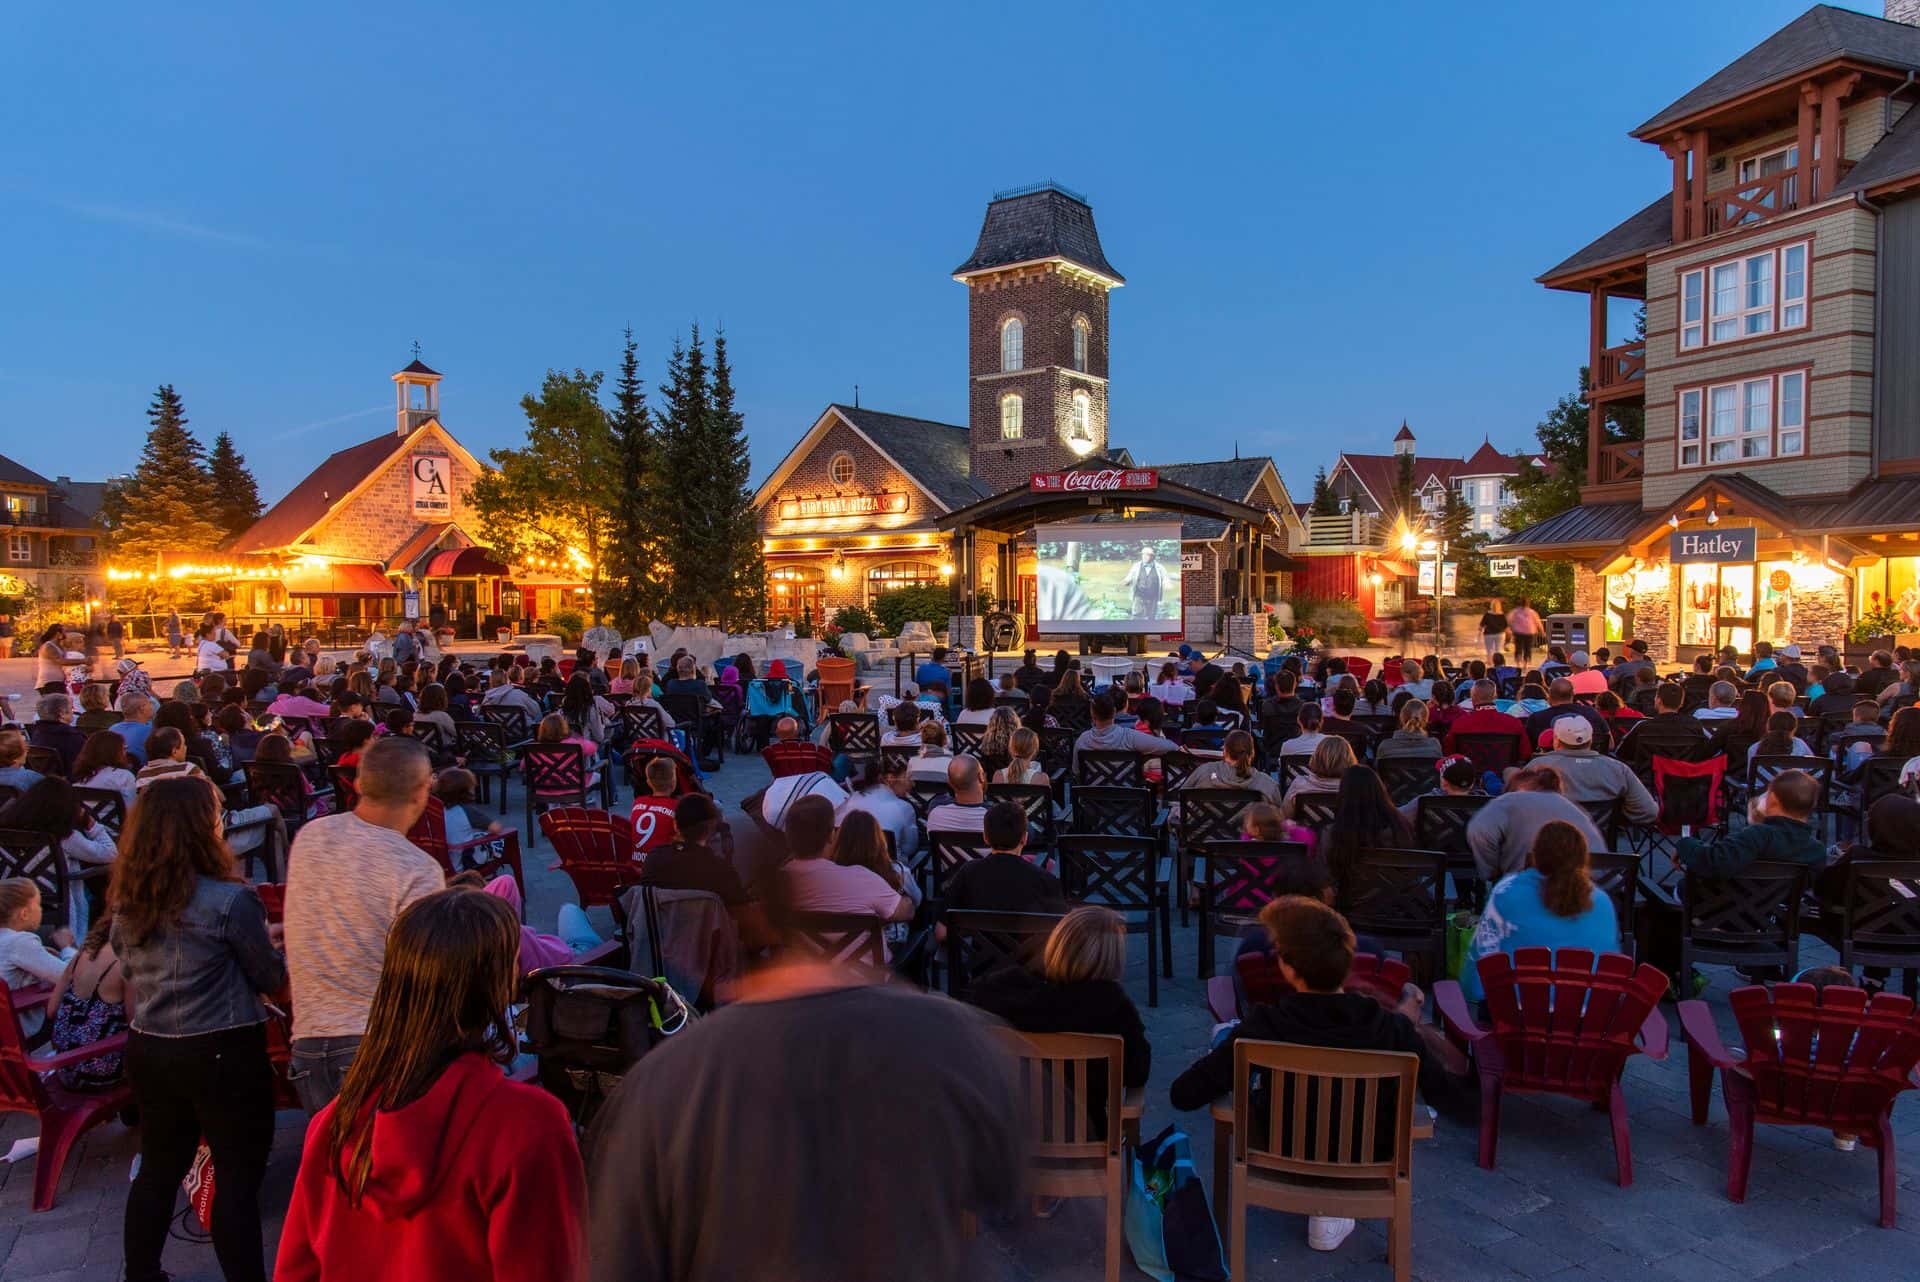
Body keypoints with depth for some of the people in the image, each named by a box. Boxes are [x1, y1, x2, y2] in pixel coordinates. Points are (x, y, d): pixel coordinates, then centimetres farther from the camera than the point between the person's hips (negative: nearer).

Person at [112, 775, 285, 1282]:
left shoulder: (126, 902, -1)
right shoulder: (229, 900, -20)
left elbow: (128, 972, 16)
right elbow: (271, 978, -7)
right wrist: (267, 948, 13)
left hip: (147, 1050, 7)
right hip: (222, 1053, -6)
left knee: (159, 1168, 21)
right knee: (238, 1176, 5)